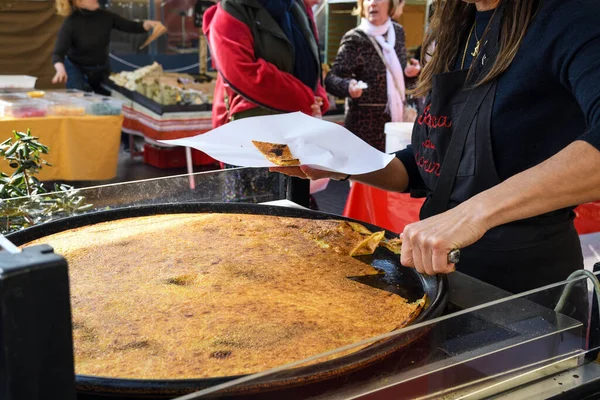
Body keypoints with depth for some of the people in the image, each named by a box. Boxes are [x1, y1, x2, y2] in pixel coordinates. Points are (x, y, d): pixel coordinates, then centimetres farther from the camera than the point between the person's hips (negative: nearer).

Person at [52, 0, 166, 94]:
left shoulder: (105, 16, -10)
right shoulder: (71, 23, -23)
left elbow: (133, 27, -7)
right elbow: (58, 53, -31)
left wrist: (150, 24, -30)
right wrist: (61, 70, -54)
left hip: (102, 70, 4)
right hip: (77, 70, -4)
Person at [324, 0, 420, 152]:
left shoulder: (398, 32, 5)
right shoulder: (354, 39, -12)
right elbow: (331, 78, -17)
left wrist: (409, 72, -4)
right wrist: (349, 86, -37)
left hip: (395, 119, 6)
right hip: (365, 124, -5)